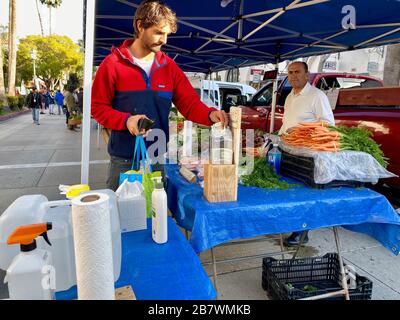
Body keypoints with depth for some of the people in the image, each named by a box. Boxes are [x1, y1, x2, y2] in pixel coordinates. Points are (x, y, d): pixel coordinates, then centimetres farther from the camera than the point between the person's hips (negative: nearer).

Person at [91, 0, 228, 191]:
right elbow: (98, 107, -3)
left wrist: (210, 114, -19)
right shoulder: (113, 64, -4)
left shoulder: (169, 66, 5)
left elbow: (190, 103, 1)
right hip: (123, 160, -3)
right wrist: (126, 120, -21)